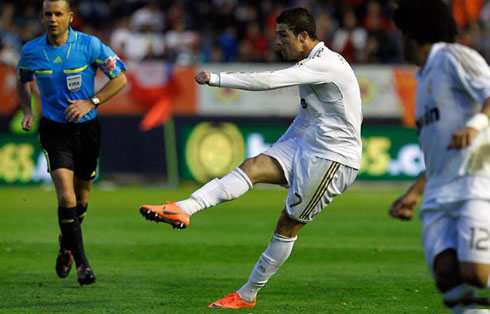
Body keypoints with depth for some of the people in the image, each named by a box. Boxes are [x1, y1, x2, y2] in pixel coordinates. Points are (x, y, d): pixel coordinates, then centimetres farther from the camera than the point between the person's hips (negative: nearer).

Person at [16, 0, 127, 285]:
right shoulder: (31, 51, -5)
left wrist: (91, 102, -16)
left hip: (86, 128, 1)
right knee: (66, 197, -16)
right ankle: (81, 262, -6)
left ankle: (67, 246, 42)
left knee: (82, 195, 14)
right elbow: (23, 80, 15)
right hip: (54, 131, -1)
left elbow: (120, 78, -5)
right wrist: (28, 110, -1)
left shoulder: (90, 45, -11)